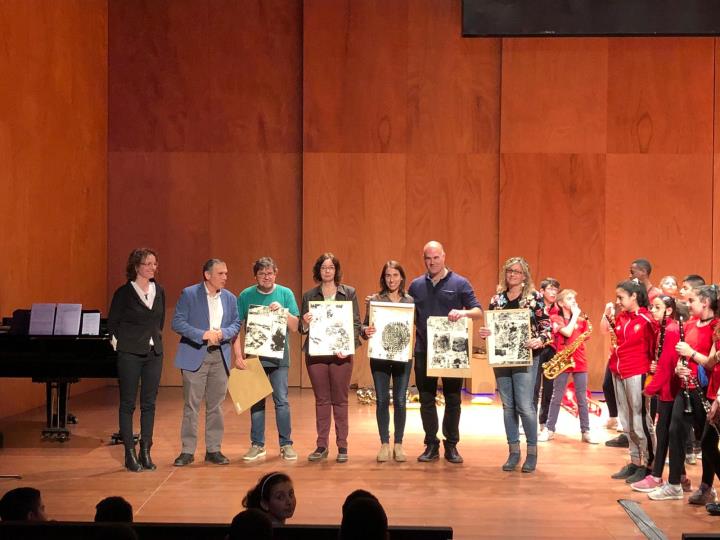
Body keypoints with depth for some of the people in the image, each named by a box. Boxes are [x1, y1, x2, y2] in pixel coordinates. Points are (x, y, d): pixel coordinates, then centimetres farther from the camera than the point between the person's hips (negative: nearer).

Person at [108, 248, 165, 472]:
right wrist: (125, 343, 1)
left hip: (154, 353, 5)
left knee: (149, 403, 6)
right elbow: (112, 323, 0)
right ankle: (130, 454, 4)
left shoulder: (159, 291, 7)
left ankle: (145, 452, 13)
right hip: (130, 354, -5)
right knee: (128, 403, 0)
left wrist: (155, 338, 13)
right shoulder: (124, 293, -7)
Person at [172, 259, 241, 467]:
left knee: (215, 405, 8)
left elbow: (236, 324, 10)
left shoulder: (230, 298, 9)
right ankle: (188, 451, 5)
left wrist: (222, 333, -12)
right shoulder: (189, 294, -4)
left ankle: (213, 449, 15)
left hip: (220, 356, 4)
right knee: (191, 405, -1)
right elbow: (177, 322, -9)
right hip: (195, 356, -4)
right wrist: (203, 334, -19)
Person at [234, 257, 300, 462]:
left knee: (282, 400, -3)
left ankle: (286, 444, 6)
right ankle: (257, 445, 15)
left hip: (279, 355, -1)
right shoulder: (246, 296, 1)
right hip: (254, 355, 1)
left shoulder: (285, 294, 2)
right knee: (256, 401, 6)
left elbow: (294, 327, -1)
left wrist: (282, 311, -17)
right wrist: (238, 355, -8)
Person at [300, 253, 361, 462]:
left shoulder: (349, 293, 4)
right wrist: (305, 323, -14)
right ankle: (321, 445, 11)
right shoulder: (309, 295, 7)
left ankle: (342, 446, 8)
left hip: (340, 353, -1)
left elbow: (356, 323, 1)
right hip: (315, 353, 1)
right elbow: (302, 328, 9)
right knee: (321, 400, 6)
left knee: (340, 400, 3)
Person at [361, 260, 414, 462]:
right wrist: (365, 331, -19)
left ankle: (398, 444, 11)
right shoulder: (374, 300, 4)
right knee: (382, 400, 1)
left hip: (403, 356, 0)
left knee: (400, 400, 0)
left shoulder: (410, 301, 6)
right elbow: (364, 326, 3)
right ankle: (384, 444, 10)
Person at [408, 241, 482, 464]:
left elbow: (479, 311, -6)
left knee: (453, 400, 3)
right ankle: (431, 445, 13)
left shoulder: (459, 283, 0)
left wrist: (464, 312, -27)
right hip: (424, 351, 2)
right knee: (426, 399, 4)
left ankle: (451, 445, 13)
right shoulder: (416, 285, 9)